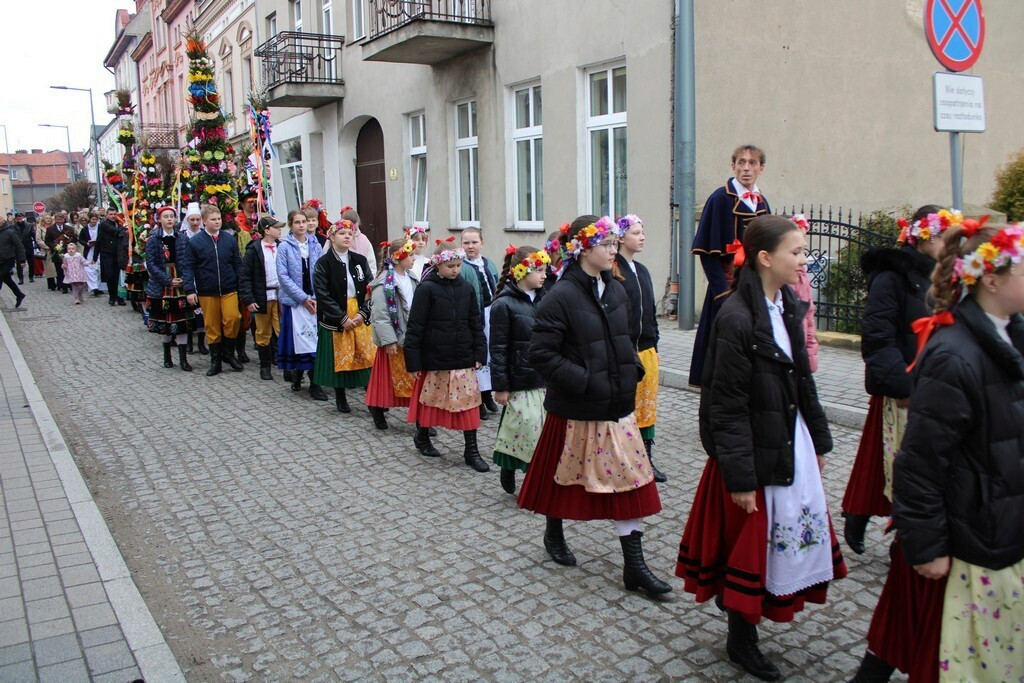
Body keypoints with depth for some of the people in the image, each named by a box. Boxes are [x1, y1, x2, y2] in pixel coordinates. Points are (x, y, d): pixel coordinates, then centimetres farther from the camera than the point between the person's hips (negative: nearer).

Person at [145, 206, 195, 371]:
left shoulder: (182, 238, 4)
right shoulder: (153, 239, -1)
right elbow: (151, 264, -6)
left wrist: (184, 279, -12)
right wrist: (169, 281, -14)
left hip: (180, 285, 1)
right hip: (161, 286, -1)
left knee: (182, 321, -2)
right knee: (164, 321, 6)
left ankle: (183, 358, 0)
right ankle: (167, 354, 22)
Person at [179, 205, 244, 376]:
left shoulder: (230, 240, 3)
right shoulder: (194, 242, -2)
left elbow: (237, 264, 7)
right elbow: (188, 267, -1)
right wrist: (190, 290, -9)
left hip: (229, 290, 1)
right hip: (206, 292, 0)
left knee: (232, 318, -15)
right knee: (211, 326, 6)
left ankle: (228, 353, 8)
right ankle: (215, 361, 19)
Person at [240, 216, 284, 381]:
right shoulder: (254, 249, -2)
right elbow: (245, 276, -2)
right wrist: (248, 299, -8)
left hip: (281, 296, 1)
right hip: (262, 298, -1)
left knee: (283, 332, -3)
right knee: (263, 334, 9)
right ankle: (265, 366, 22)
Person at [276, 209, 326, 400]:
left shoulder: (315, 246, 8)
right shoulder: (284, 247, -2)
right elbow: (283, 276, -7)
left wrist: (318, 297, -5)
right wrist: (303, 298, -11)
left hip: (314, 300, 3)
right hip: (294, 300, -3)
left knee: (314, 339, 0)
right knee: (300, 339, -2)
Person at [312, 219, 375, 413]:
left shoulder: (360, 260, 6)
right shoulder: (323, 263, -4)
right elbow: (323, 295, -10)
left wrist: (363, 313, -8)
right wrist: (342, 318, -13)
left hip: (360, 316, 3)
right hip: (335, 319, -3)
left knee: (367, 356, 0)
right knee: (339, 357, 5)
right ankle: (340, 399, 20)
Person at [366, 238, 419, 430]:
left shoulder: (411, 279, 8)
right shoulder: (384, 283, -15)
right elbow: (380, 315, -17)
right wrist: (389, 341, -19)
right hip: (395, 341, -7)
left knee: (416, 380, 8)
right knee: (389, 380, 5)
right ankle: (377, 411, 24)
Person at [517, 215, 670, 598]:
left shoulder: (616, 290, 6)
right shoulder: (561, 296, -15)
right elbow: (541, 353, -18)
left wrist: (632, 369, 4)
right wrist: (583, 380, -22)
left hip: (617, 406, 6)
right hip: (576, 409, -6)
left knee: (630, 479, 4)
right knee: (565, 474, 13)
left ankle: (634, 566, 11)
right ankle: (554, 534, 41)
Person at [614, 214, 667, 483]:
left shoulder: (642, 270, 14)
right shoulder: (612, 271, -10)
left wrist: (654, 344, 16)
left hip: (646, 349, 8)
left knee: (647, 403, 11)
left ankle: (647, 458, 20)